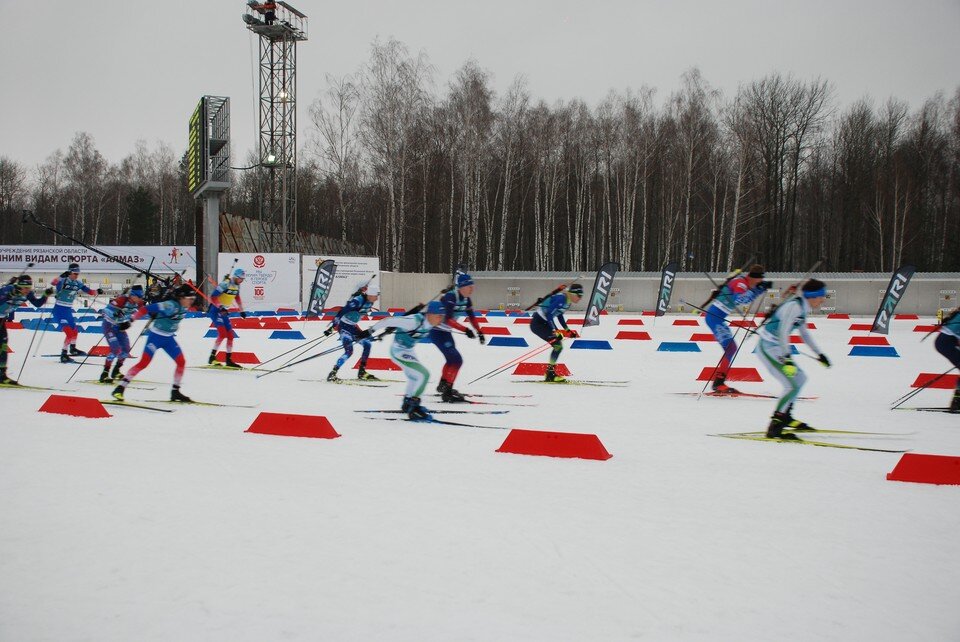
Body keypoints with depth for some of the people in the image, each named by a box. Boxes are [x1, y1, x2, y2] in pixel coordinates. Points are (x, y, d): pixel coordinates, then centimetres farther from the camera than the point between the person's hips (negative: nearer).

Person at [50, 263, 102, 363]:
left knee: (74, 331, 22)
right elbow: (53, 283, -36)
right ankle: (63, 355, -11)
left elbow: (88, 291, 8)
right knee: (69, 332, -17)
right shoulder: (62, 281, -16)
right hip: (59, 310, -7)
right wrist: (62, 276, -54)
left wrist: (97, 291, -13)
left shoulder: (78, 283, 3)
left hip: (68, 310, 7)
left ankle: (73, 349, 47)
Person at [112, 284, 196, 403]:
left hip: (169, 338, 8)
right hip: (156, 336, -8)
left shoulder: (184, 307, -3)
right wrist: (131, 320, -24)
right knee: (144, 363, -13)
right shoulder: (170, 305, -27)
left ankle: (175, 392, 13)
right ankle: (120, 389, -7)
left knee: (181, 362, 2)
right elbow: (146, 309, -26)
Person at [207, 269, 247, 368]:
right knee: (222, 333, -21)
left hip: (224, 312, 9)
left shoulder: (237, 286, 7)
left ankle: (228, 360, 14)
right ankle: (212, 358, -16)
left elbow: (237, 298, 27)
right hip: (215, 311, -9)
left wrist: (242, 311, 27)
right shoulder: (225, 284, -19)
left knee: (230, 335, 6)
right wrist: (221, 308, -32)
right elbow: (212, 297, -23)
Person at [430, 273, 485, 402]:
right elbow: (448, 319, -33)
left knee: (452, 359, 26)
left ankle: (443, 385, 47)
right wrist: (466, 330, -37)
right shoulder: (451, 297, -25)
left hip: (445, 332, 9)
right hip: (436, 331, -9)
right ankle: (446, 393, -15)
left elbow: (472, 317, 15)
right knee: (456, 360, -17)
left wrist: (479, 332, 13)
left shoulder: (466, 300, 1)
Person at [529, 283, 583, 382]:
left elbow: (559, 315, 22)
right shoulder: (561, 299, -21)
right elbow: (549, 314, -27)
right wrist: (555, 332, -29)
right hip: (538, 323, -10)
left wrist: (568, 330, 19)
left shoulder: (567, 301, 8)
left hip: (543, 323, 10)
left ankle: (550, 373, 14)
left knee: (559, 344, 10)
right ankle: (550, 373, -11)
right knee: (558, 344, -14)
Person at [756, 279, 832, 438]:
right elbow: (783, 332, -28)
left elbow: (804, 333, 24)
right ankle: (774, 427, -16)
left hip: (775, 348, 10)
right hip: (768, 349, -10)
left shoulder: (802, 307, 11)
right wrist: (787, 359, -34)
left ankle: (785, 417, 31)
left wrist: (819, 354, 30)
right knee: (793, 386, -16)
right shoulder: (794, 306, -19)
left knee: (800, 378, 20)